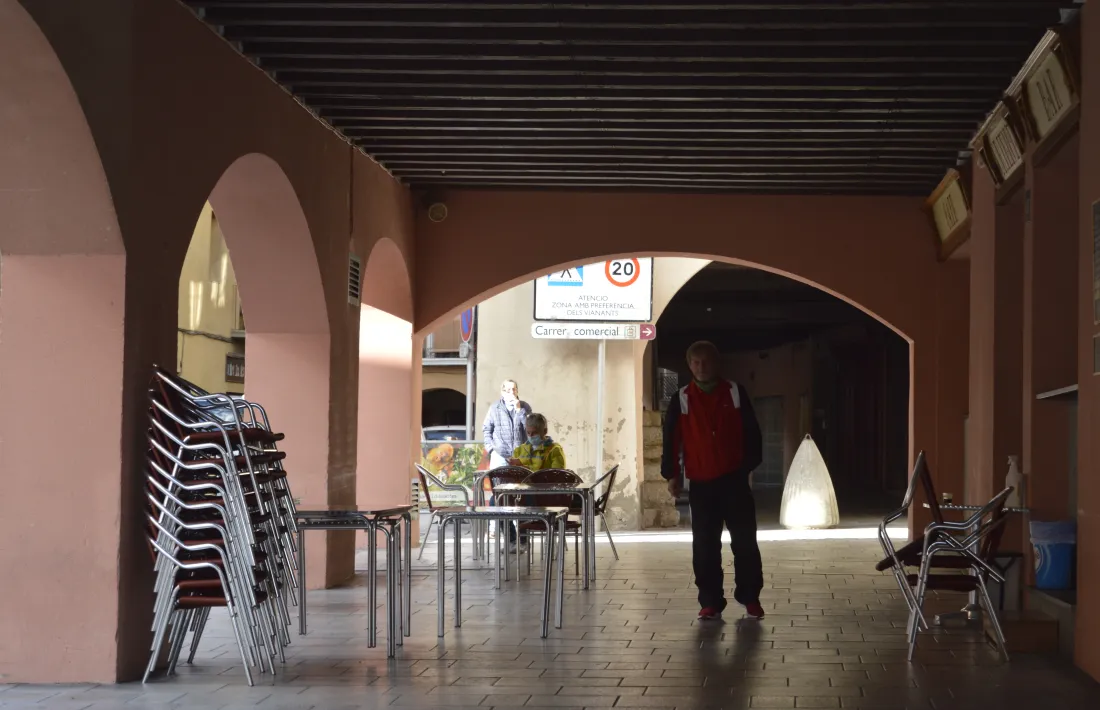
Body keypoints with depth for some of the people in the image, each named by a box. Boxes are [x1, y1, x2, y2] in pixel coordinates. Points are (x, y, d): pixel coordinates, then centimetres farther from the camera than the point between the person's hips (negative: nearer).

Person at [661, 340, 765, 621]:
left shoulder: (735, 393, 2)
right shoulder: (681, 400, 3)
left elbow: (751, 431, 4)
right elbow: (671, 439, 4)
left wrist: (749, 464, -3)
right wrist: (672, 474, -2)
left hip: (734, 479, -1)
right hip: (700, 483, 1)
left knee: (745, 541, 1)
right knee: (705, 546, 1)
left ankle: (750, 597, 11)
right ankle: (710, 601, 7)